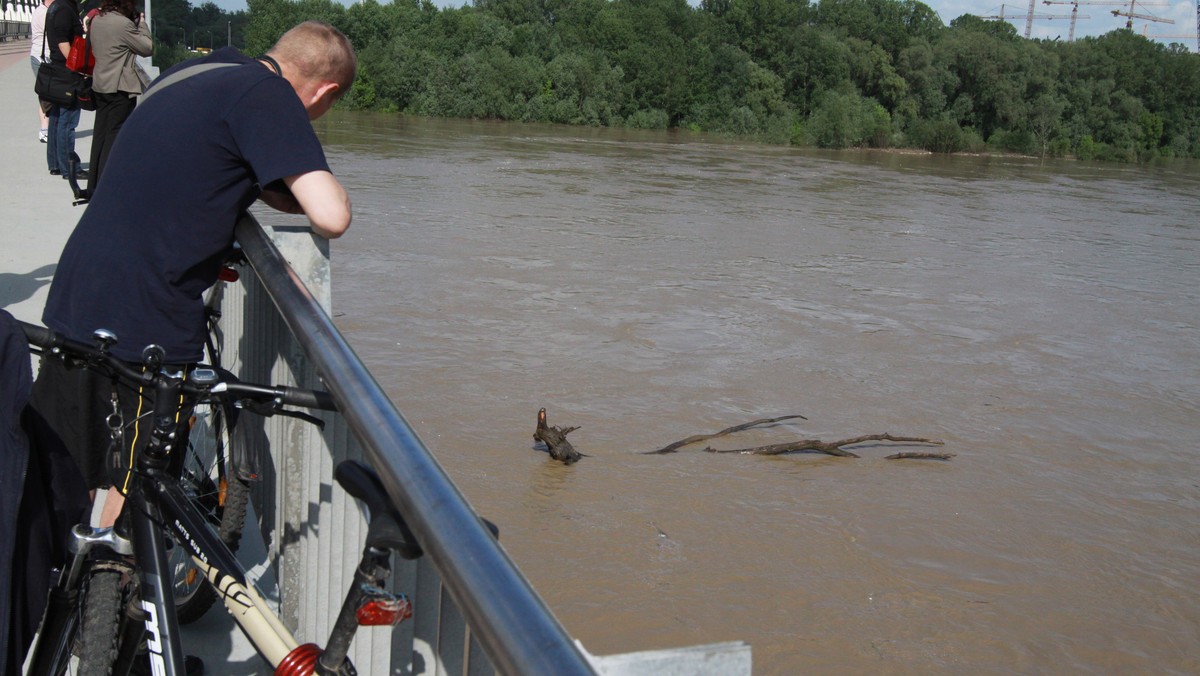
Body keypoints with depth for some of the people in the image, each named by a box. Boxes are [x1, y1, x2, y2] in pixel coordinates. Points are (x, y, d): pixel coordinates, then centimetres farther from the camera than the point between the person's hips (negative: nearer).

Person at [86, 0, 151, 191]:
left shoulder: (96, 20, 8)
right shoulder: (123, 23, -16)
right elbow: (147, 48, -9)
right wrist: (142, 23, 3)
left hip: (100, 85, 8)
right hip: (120, 87, -8)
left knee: (100, 134, 13)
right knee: (115, 136, -3)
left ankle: (94, 184, 18)